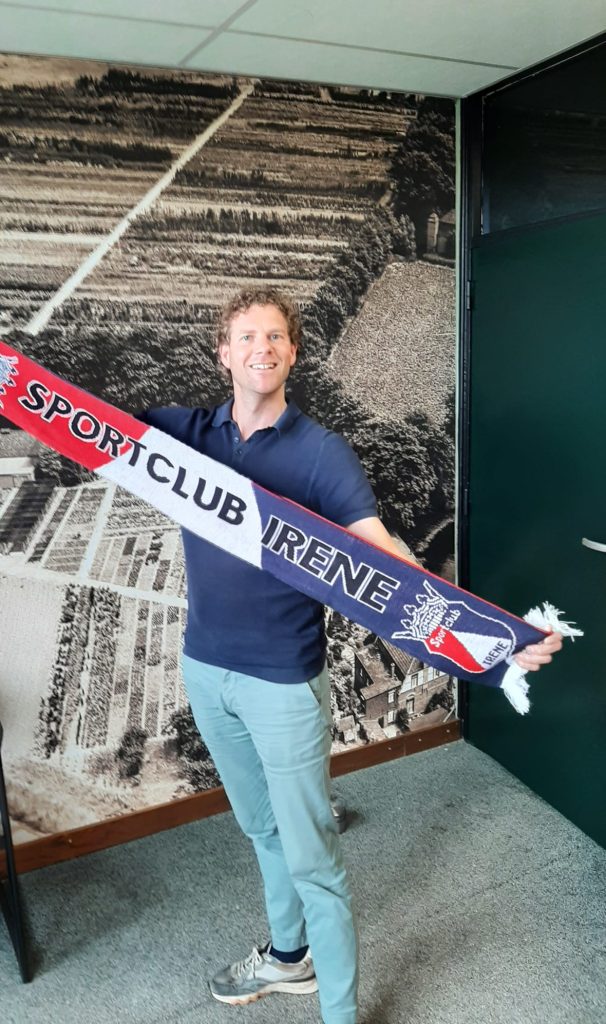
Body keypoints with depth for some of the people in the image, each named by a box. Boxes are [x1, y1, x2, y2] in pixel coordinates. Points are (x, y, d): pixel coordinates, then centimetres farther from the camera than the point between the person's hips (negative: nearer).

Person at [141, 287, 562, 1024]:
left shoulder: (321, 453, -13)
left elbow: (383, 558, -21)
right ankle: (287, 955, 49)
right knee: (260, 827, 24)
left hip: (283, 680, -4)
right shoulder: (186, 432, -1)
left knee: (310, 855, 6)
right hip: (205, 669, 5)